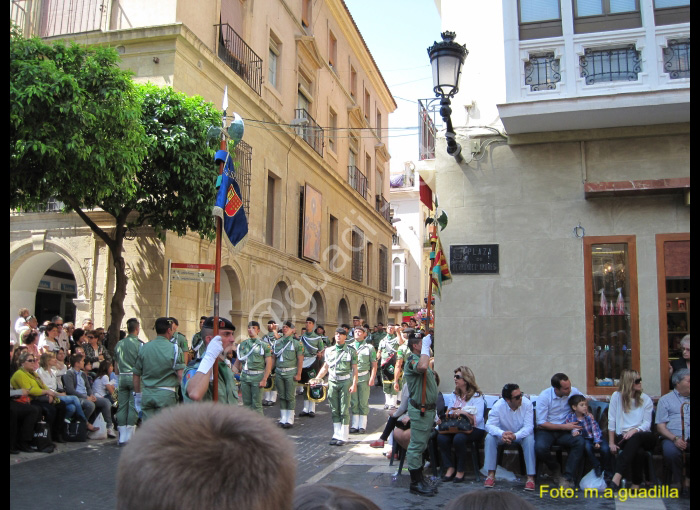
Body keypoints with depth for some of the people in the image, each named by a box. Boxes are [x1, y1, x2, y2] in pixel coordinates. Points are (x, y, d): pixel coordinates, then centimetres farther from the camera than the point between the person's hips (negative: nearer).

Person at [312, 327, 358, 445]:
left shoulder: (351, 351, 2)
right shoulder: (329, 351, 13)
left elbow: (355, 370, -1)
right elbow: (325, 367, 18)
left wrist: (354, 384, -10)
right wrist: (317, 378, 7)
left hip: (345, 382, -4)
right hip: (332, 382, 4)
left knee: (344, 411, -3)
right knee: (334, 410, 7)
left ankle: (343, 437, 2)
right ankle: (336, 435, 14)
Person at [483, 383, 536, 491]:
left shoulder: (527, 403, -22)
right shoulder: (498, 406, -21)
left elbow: (528, 426, -26)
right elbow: (490, 425, -24)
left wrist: (515, 436, -45)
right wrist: (502, 433, -46)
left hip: (521, 434, -1)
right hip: (503, 434, 1)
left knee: (529, 439, -32)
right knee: (489, 437, -26)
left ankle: (531, 477, -25)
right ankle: (491, 474, -19)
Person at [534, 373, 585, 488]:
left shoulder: (573, 391, -4)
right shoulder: (544, 396, -15)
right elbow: (541, 423, -13)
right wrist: (564, 426, -17)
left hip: (565, 431, 3)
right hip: (546, 430, -3)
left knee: (580, 441, -29)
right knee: (540, 447, -34)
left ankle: (567, 478, -20)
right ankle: (554, 468, 1)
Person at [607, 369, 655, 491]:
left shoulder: (646, 399, 7)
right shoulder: (617, 396, 2)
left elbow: (647, 423, 0)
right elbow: (611, 421, 1)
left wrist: (635, 430, -22)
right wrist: (611, 443, -6)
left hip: (643, 436, 1)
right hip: (623, 437, -1)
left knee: (635, 438, -37)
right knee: (638, 450, -36)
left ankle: (617, 477, -45)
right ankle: (636, 484, -30)